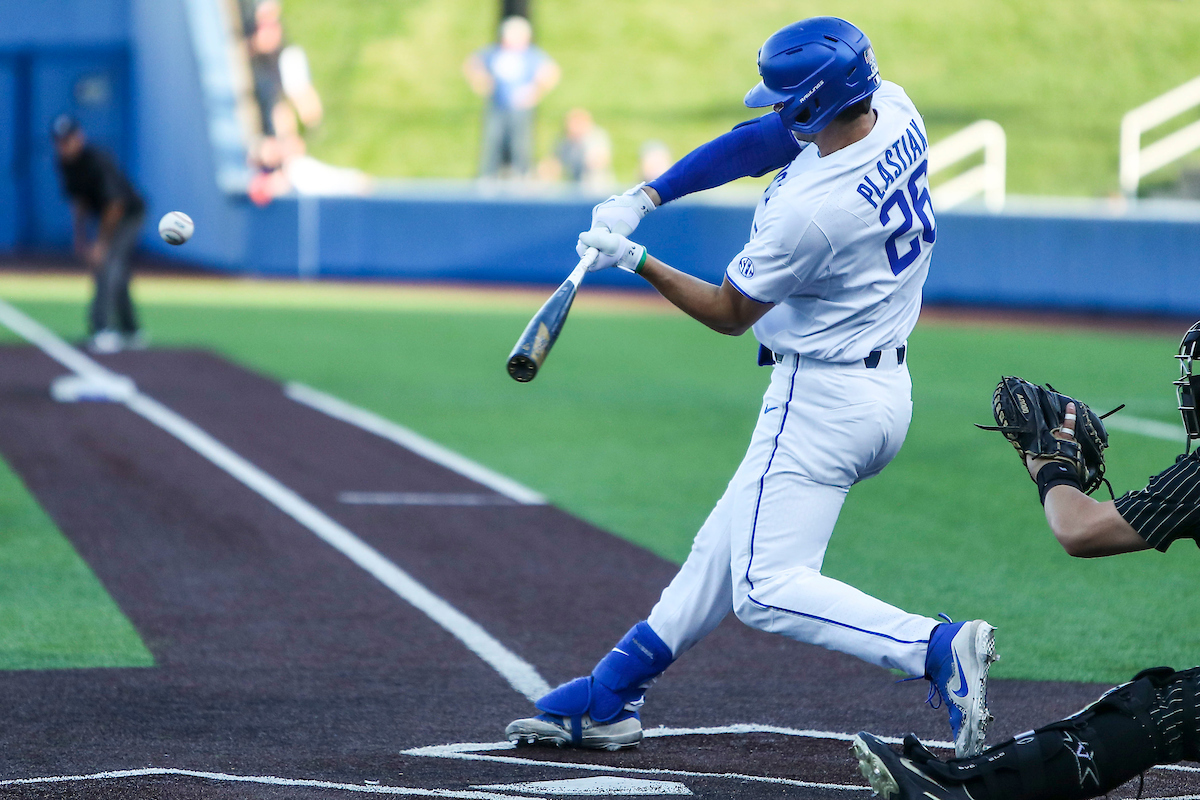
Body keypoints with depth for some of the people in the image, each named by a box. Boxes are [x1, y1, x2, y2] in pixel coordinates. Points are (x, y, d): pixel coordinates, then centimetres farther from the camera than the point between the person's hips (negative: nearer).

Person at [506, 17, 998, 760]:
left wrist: (635, 259, -2)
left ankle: (937, 648, -24)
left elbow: (729, 314, -10)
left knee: (767, 589, -10)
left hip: (823, 402, -10)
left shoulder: (807, 211, -27)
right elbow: (757, 141, 7)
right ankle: (609, 700, 29)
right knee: (725, 548, 18)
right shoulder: (893, 109, -5)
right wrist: (645, 196, 1)